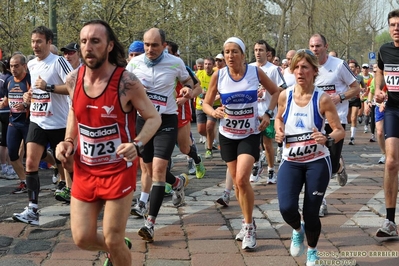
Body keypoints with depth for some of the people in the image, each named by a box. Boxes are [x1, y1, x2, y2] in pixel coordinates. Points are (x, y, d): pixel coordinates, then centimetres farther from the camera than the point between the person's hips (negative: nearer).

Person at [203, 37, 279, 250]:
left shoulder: (255, 72, -10)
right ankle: (247, 222, 31)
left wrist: (268, 113, -7)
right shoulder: (218, 75, -8)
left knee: (242, 179, -18)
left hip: (250, 134, -3)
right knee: (236, 182, 11)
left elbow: (276, 92, 5)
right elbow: (206, 103, 1)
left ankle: (249, 226, -1)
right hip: (228, 135, 3)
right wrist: (214, 112, -21)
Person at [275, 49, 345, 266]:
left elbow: (340, 130, -9)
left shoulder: (322, 99, -13)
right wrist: (279, 132, -5)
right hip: (291, 162, 2)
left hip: (317, 162, -2)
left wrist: (328, 139, -30)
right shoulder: (285, 96, -4)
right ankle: (297, 230, 22)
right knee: (286, 208, -16)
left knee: (311, 212, 2)